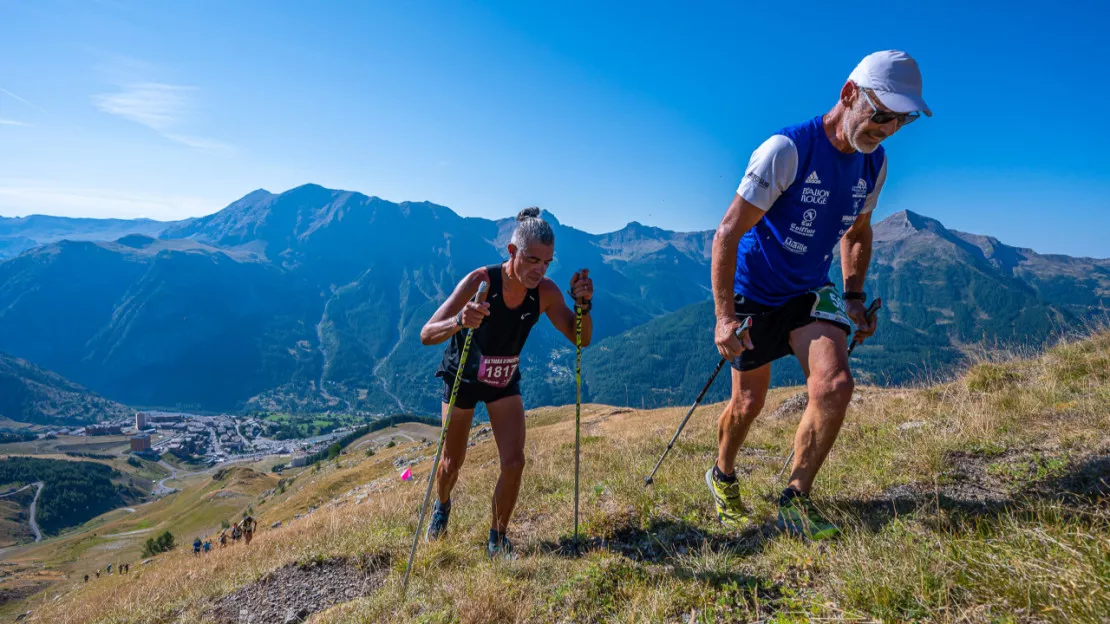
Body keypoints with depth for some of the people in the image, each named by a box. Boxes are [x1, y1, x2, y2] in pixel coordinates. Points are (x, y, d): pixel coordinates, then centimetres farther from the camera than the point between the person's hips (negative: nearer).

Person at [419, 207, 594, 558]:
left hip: (505, 381, 3)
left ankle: (497, 539, 17)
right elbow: (426, 335, -35)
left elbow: (580, 339, -12)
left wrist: (583, 305, -32)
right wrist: (460, 322, -57)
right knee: (452, 463, 13)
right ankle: (442, 507, 48)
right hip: (462, 378, -2)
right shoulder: (480, 282, -32)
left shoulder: (545, 292, -20)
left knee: (514, 462, -7)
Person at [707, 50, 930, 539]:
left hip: (811, 292, 5)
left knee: (835, 385, -17)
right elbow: (727, 233, -22)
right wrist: (724, 315, -24)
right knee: (748, 402, 5)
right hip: (754, 293, -4)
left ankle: (795, 500, 1)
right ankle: (722, 475, 35)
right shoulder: (786, 150, -22)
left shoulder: (874, 163, -1)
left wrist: (854, 296, 5)